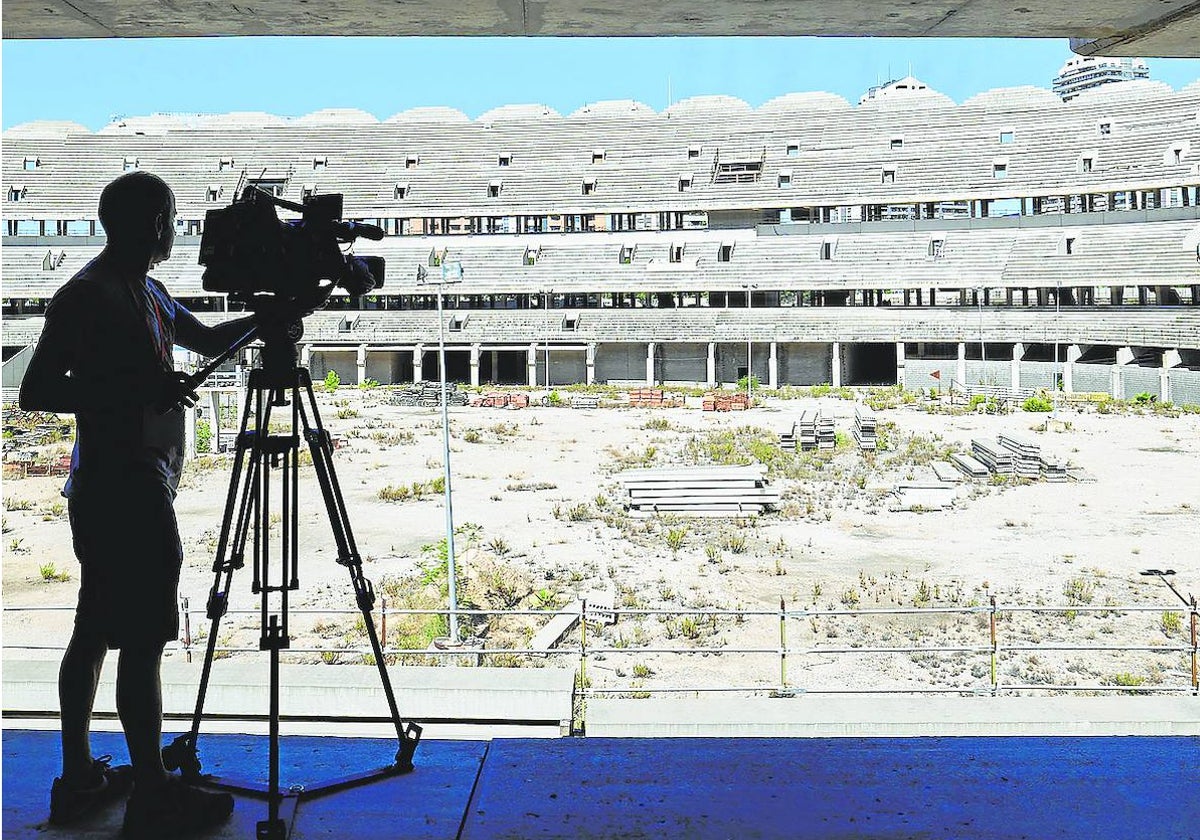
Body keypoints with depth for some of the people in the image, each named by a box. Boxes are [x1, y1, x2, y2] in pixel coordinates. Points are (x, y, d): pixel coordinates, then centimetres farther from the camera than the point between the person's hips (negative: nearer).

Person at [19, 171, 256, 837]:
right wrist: (136, 390, -23)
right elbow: (36, 393, -15)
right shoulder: (84, 297, -12)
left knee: (97, 631, 14)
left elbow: (207, 340, 28)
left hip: (133, 486, 10)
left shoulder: (146, 292, 15)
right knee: (143, 638, -6)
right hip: (121, 488, -10)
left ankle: (79, 779, 24)